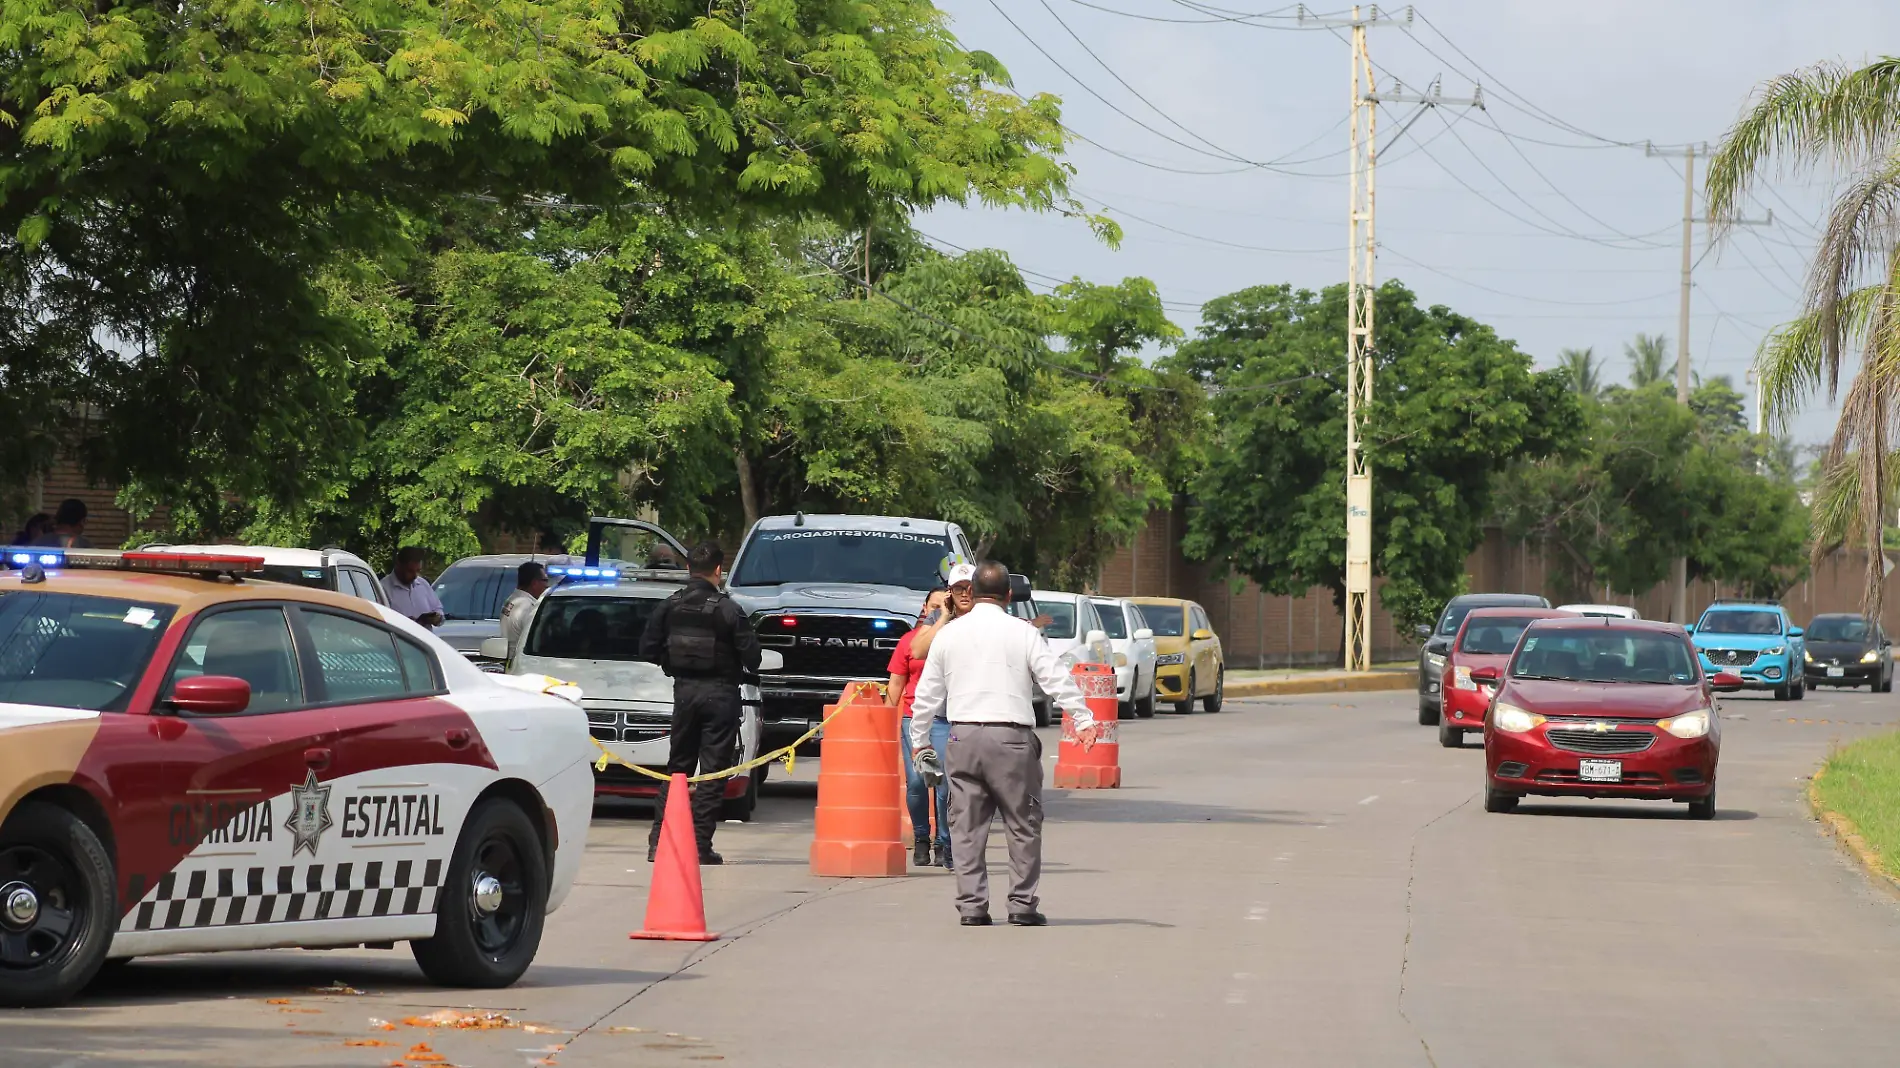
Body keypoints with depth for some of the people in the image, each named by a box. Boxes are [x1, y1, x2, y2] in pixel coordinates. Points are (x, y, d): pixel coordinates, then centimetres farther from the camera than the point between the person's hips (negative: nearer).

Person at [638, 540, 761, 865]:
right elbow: (751, 655, -11)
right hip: (720, 693, -4)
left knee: (677, 765, 14)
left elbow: (648, 649, 3)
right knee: (713, 771, 1)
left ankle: (658, 840, 9)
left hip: (684, 691, 4)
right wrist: (746, 669, 11)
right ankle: (701, 845, -3)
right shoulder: (728, 610, -12)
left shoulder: (669, 607, 0)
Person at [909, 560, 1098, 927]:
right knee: (1023, 824, 4)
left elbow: (927, 693, 14)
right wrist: (1083, 721, -3)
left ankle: (971, 906, 3)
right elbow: (1057, 679, -5)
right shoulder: (1023, 633, 0)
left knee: (967, 826, 6)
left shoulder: (948, 633, 9)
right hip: (1011, 736, -3)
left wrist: (919, 740, 22)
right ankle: (1023, 905, 3)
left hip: (962, 736, 3)